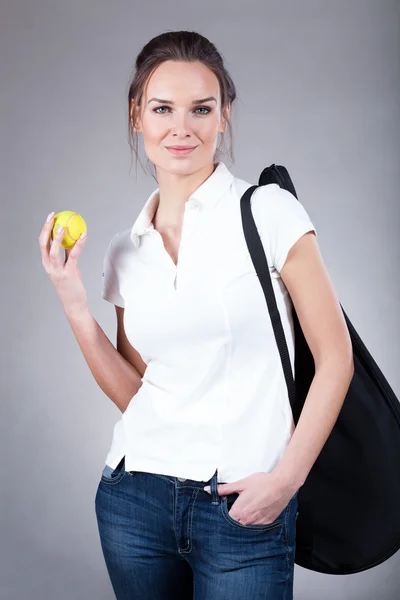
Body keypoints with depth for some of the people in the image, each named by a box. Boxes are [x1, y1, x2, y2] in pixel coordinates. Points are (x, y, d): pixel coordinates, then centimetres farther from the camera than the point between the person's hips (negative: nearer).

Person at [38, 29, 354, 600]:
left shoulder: (269, 211, -7)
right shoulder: (125, 249, 7)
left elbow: (335, 358, -6)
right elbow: (133, 392, 8)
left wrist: (286, 478, -12)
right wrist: (73, 301, 0)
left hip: (245, 508, -4)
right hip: (135, 496, 4)